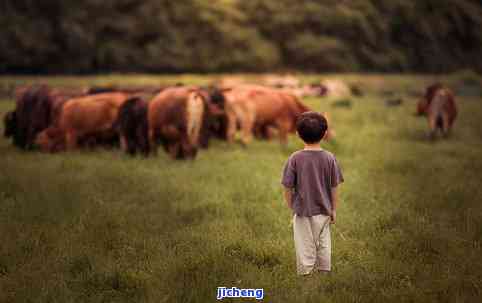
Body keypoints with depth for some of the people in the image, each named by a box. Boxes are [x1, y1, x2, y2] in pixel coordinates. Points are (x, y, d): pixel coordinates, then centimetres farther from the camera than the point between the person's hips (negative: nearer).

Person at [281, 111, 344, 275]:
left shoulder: (295, 158, -14)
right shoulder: (329, 158, -8)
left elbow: (288, 188, -9)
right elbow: (334, 188, -2)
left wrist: (291, 207, 6)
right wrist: (334, 210, 10)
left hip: (303, 212, -2)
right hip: (323, 212, 2)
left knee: (306, 250, 8)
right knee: (324, 247, 16)